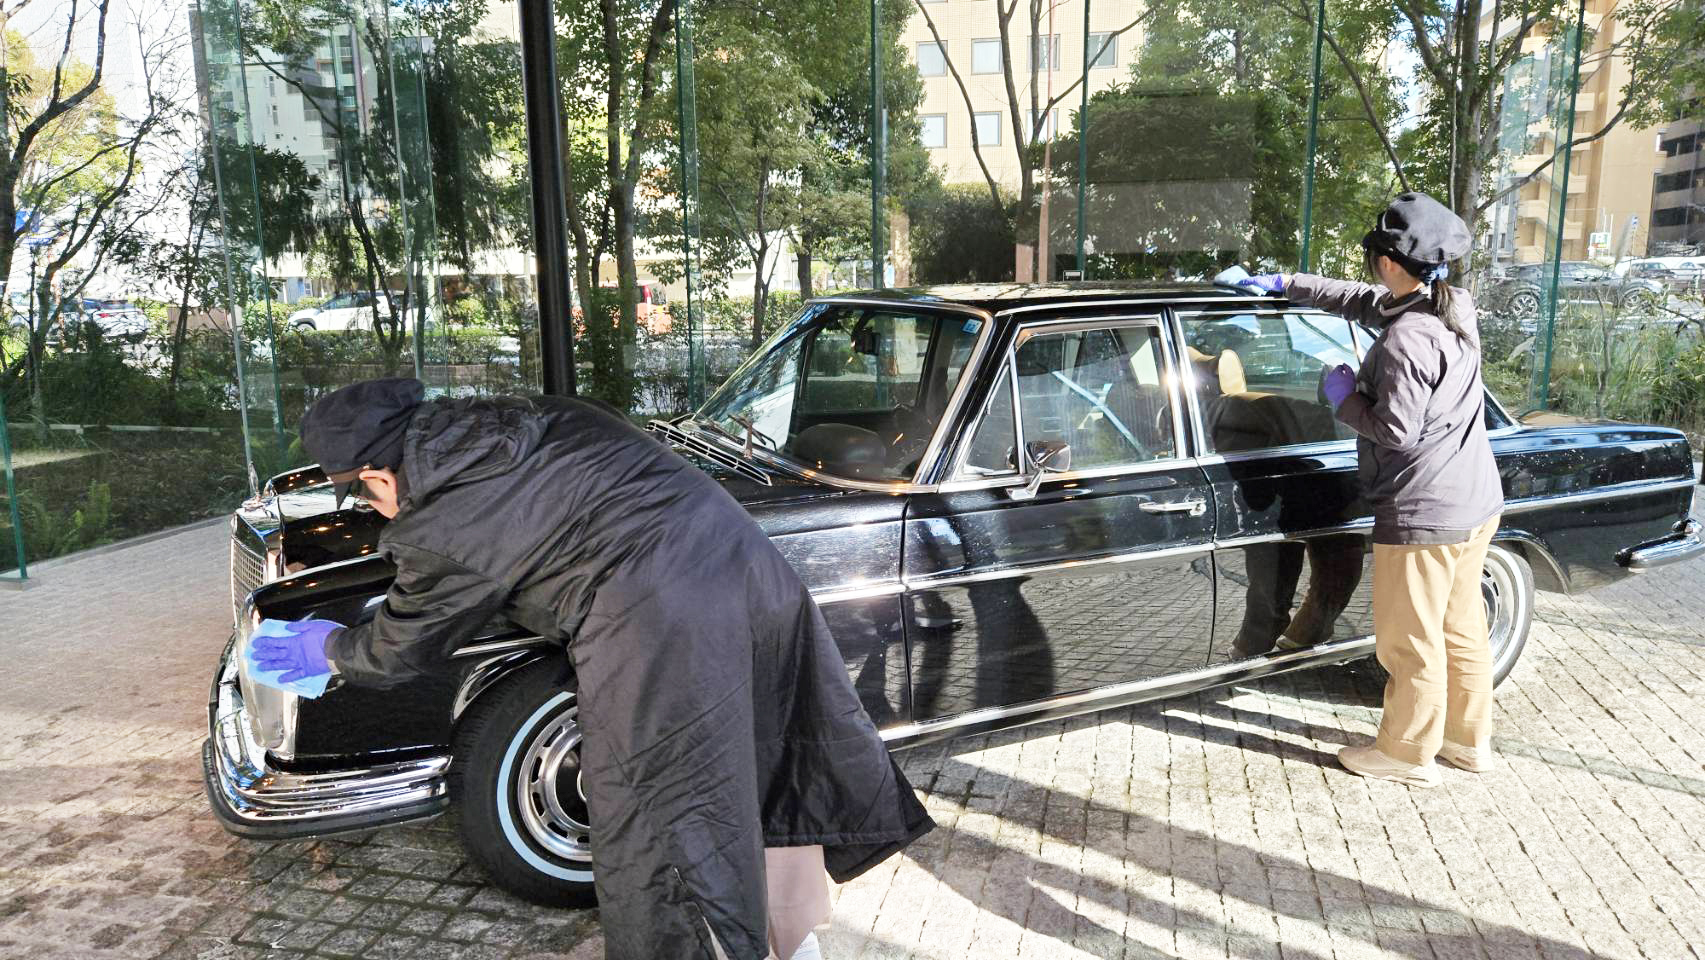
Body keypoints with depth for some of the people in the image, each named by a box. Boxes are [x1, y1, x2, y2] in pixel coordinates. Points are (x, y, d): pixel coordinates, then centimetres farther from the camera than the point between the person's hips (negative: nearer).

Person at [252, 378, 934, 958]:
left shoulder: (437, 534, -2)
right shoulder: (526, 417, 15)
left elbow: (400, 651, 16)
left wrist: (328, 649, 37)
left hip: (663, 627, -8)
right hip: (755, 566, 9)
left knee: (661, 833, 10)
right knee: (782, 773, 22)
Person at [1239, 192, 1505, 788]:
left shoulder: (1406, 341, -25)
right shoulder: (1455, 310, 5)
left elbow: (1394, 430, -23)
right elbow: (1360, 300, 17)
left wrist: (1346, 396, -6)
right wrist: (1285, 284, 20)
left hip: (1423, 516, -9)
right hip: (1475, 503, 10)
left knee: (1411, 642, 6)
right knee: (1462, 628, 21)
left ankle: (1408, 755, 22)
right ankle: (1468, 740, 36)